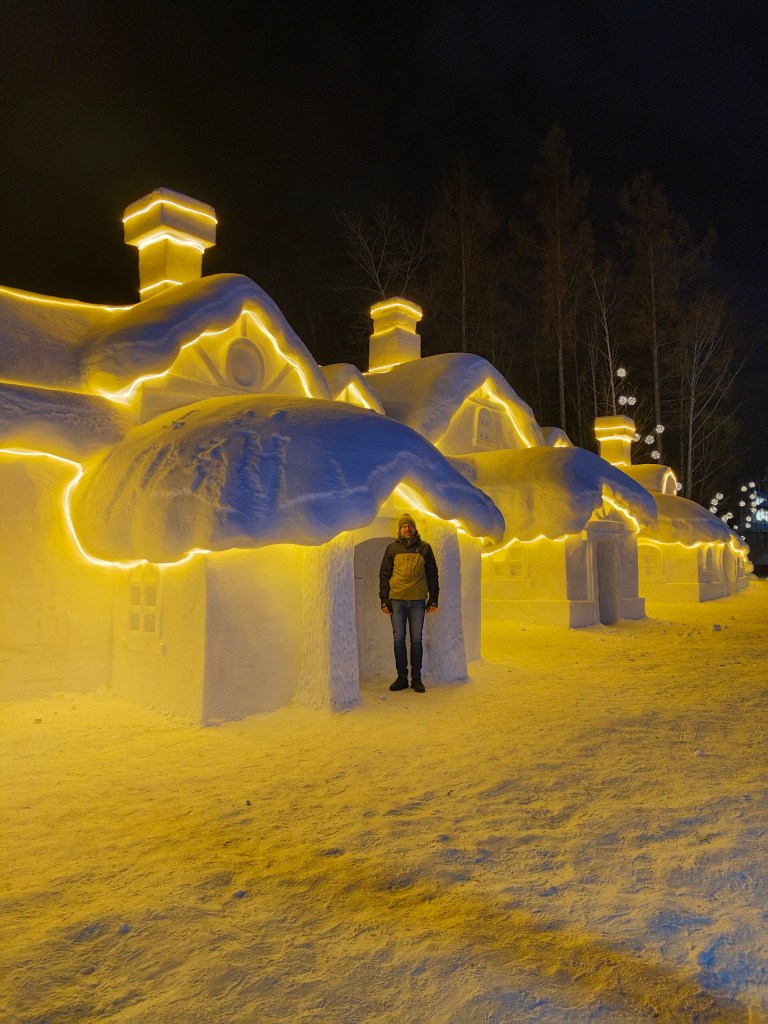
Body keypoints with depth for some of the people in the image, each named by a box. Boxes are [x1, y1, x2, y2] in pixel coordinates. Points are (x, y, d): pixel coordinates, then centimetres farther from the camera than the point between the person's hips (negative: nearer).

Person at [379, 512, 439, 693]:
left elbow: (432, 574, 9)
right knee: (399, 639, 4)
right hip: (397, 600, 1)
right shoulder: (392, 548, 7)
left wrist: (433, 599, 3)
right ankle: (401, 677, 13)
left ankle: (416, 678, 12)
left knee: (416, 640, 4)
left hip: (418, 601, 0)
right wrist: (384, 600, 0)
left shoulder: (424, 548, 7)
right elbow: (384, 575, 7)